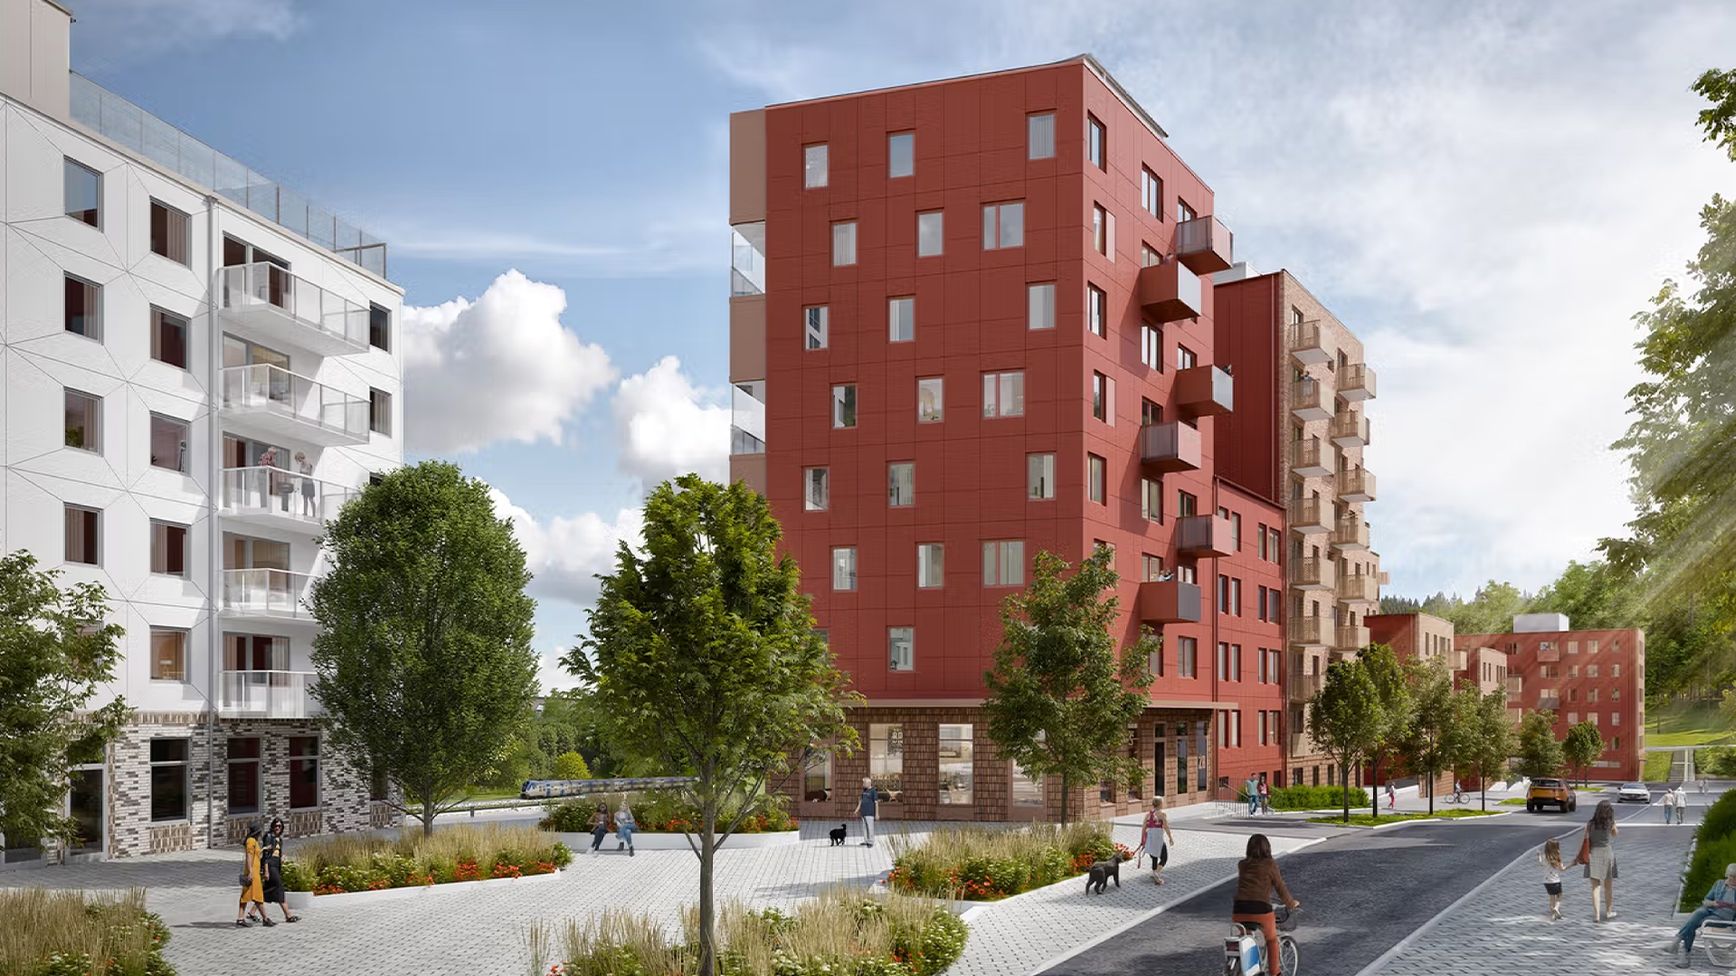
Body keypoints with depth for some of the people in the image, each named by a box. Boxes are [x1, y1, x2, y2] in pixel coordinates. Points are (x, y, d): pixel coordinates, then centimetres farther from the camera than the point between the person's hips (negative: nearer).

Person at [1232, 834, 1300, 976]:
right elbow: (1280, 888, 8)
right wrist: (1291, 903, 27)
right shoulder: (1270, 864, 3)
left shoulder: (1242, 865, 15)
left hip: (1239, 910, 3)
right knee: (1272, 940, 24)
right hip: (1261, 909, -3)